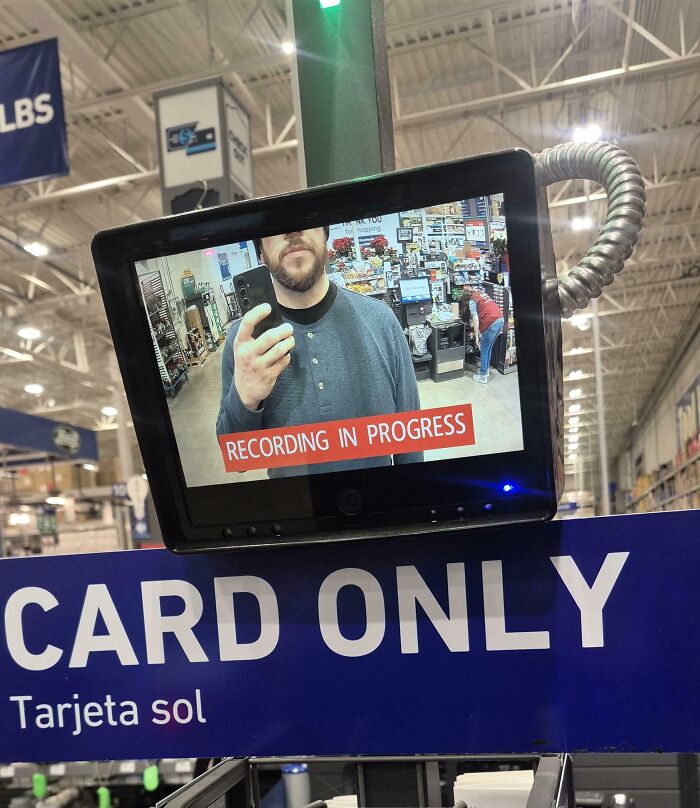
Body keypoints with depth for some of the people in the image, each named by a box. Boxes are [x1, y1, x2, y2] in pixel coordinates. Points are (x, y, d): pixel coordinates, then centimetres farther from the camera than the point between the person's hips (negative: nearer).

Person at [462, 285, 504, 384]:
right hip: (500, 319, 8)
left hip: (491, 323, -8)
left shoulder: (472, 300, 0)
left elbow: (475, 319, -6)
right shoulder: (482, 293, 22)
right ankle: (485, 370, 32)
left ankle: (483, 376, 9)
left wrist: (476, 336, -3)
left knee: (484, 349, 5)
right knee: (488, 348, 21)